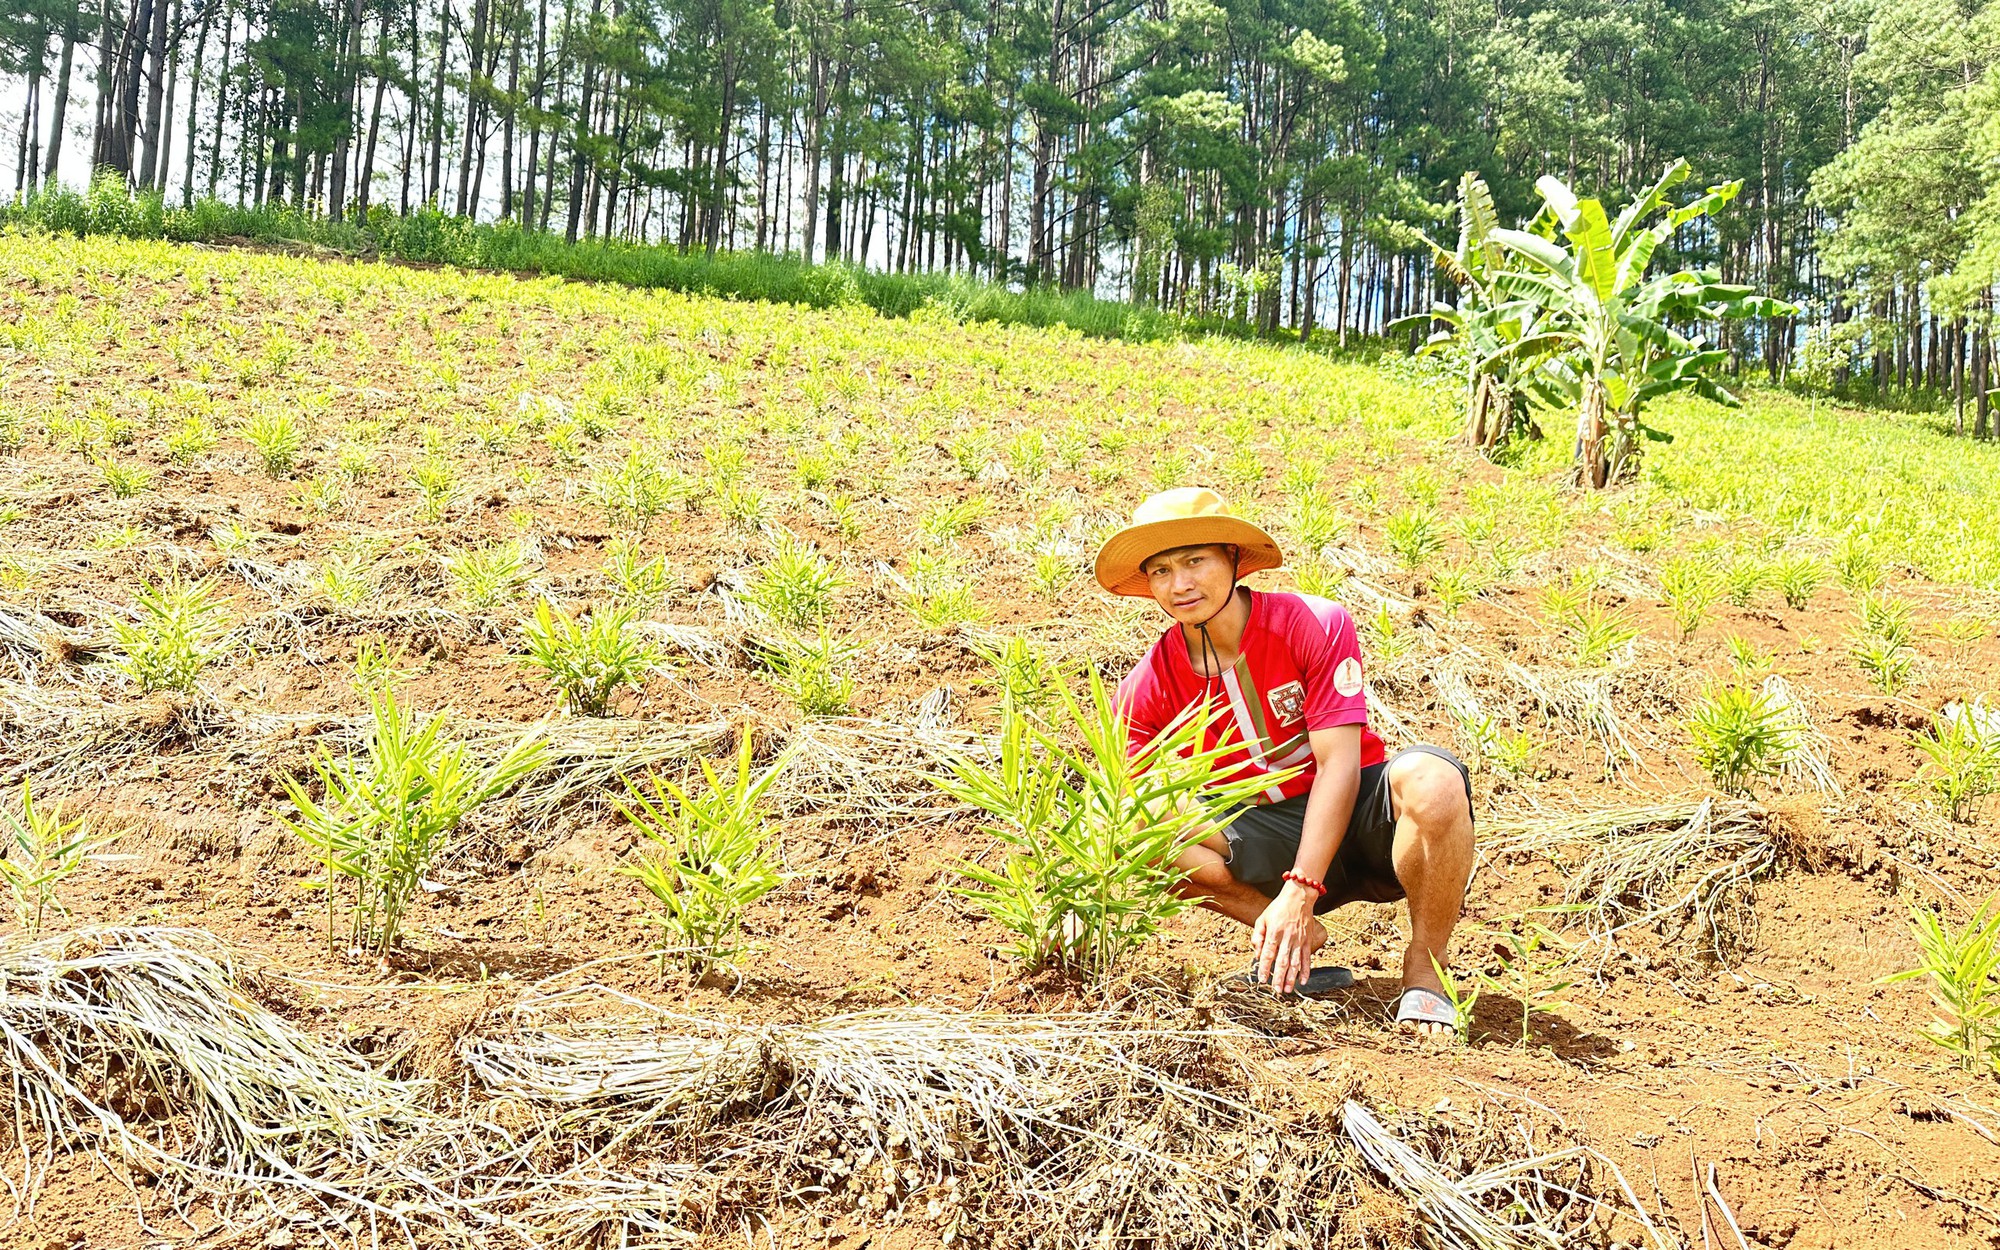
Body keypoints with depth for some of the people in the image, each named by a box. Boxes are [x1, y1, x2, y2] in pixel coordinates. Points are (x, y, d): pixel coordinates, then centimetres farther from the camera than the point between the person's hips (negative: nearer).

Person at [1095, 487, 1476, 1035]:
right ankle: (1302, 942, -9)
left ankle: (1423, 969, -15)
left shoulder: (1315, 624, -17)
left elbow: (1339, 764, -21)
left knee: (1431, 778, -38)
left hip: (1362, 814, -3)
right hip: (1270, 835, 3)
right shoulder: (1148, 689, -7)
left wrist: (1298, 894, -30)